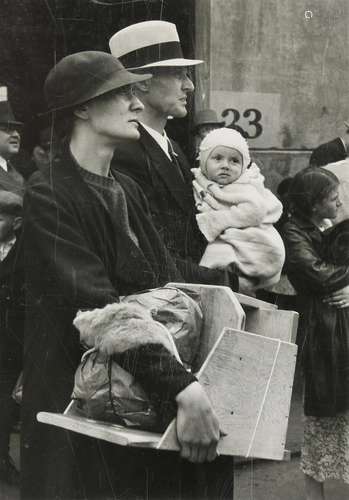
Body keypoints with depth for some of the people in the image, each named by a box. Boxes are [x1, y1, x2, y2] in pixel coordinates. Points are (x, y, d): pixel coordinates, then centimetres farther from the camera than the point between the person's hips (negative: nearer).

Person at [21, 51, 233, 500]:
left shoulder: (127, 190, 10)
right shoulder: (48, 196, -14)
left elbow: (167, 285, 5)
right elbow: (97, 307, -23)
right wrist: (180, 384, -31)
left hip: (149, 397, 7)